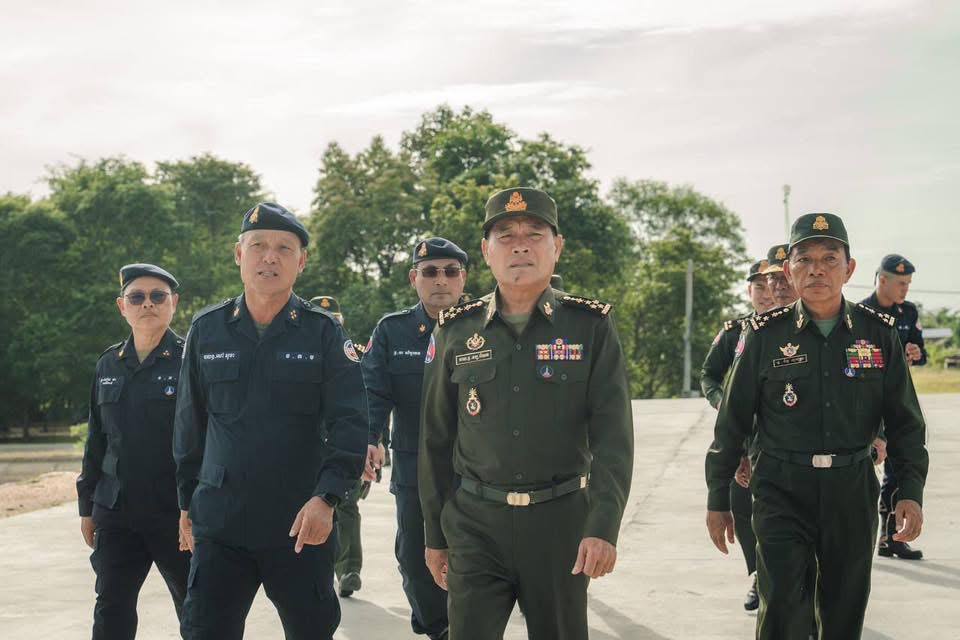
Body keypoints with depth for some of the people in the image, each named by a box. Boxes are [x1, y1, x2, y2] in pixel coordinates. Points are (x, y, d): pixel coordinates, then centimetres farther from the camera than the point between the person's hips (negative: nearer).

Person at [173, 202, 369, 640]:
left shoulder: (324, 332, -1)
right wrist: (187, 504, 13)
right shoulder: (207, 330, 5)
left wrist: (327, 497, -19)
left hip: (302, 525, -1)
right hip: (219, 523, 1)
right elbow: (190, 426, 12)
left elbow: (350, 423, -7)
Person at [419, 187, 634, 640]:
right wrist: (435, 534, 9)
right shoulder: (455, 332, 3)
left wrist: (604, 527, -20)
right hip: (476, 522, 1)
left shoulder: (591, 327, -2)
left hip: (562, 520, 0)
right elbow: (436, 440, 9)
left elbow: (613, 436, -8)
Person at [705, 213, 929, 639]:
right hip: (782, 491, -2)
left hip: (853, 492, 2)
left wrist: (911, 491, -6)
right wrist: (717, 500, 4)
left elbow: (905, 421, 6)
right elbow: (732, 422, 3)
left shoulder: (879, 332, 2)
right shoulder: (765, 334, -3)